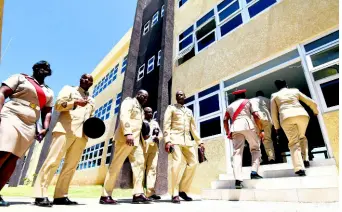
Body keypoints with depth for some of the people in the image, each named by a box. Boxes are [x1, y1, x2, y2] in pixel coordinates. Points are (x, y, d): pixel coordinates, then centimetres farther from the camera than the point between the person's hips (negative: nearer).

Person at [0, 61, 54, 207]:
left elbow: (47, 112, 15)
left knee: (13, 159, 0)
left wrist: (45, 129, 0)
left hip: (29, 127, 4)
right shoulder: (20, 78, 11)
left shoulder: (49, 93, 21)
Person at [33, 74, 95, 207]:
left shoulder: (92, 101, 28)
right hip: (66, 129, -5)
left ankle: (60, 196, 5)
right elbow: (58, 104, 2)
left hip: (82, 134, 5)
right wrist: (75, 102, -13)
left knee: (71, 166, 0)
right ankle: (40, 195, -6)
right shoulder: (69, 89, 15)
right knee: (53, 160, -10)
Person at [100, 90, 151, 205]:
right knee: (116, 165, -4)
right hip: (125, 137, -8)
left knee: (139, 163, 0)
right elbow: (124, 116, -14)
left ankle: (138, 194, 2)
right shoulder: (129, 101, 2)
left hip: (136, 140, 9)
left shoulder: (141, 109, 26)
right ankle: (105, 195, 4)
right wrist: (128, 133, -27)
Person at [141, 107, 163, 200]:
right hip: (143, 146, -3)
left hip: (154, 147, 4)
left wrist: (158, 137, -3)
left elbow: (161, 133, 19)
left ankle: (150, 192, -4)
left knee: (152, 168, -4)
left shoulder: (155, 123, 28)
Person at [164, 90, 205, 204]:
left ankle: (182, 190, 11)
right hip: (175, 138, -5)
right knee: (177, 163, -18)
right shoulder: (171, 108, 8)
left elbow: (193, 128, 22)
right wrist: (167, 141, -15)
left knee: (193, 162, -2)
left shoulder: (189, 111, 23)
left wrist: (199, 142, 13)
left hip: (187, 139, 5)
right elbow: (166, 125, -2)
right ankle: (175, 194, -8)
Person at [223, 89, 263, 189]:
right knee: (255, 148, 14)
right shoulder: (247, 101, 20)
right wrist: (261, 130, 11)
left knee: (237, 152, -3)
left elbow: (225, 120, 18)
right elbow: (256, 116, 9)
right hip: (247, 124, -2)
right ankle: (254, 172, -1)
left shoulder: (230, 106, 27)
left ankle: (238, 179, -14)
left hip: (235, 127, 2)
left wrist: (228, 133, 22)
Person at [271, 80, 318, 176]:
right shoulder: (295, 91, 26)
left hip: (287, 117, -2)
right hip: (302, 115, 2)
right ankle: (305, 160, 19)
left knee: (294, 143, 3)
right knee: (302, 137, 27)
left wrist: (276, 127, 23)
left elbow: (274, 113, 13)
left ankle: (299, 168, -12)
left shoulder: (274, 95, 21)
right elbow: (312, 103, 26)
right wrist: (316, 112, 46)